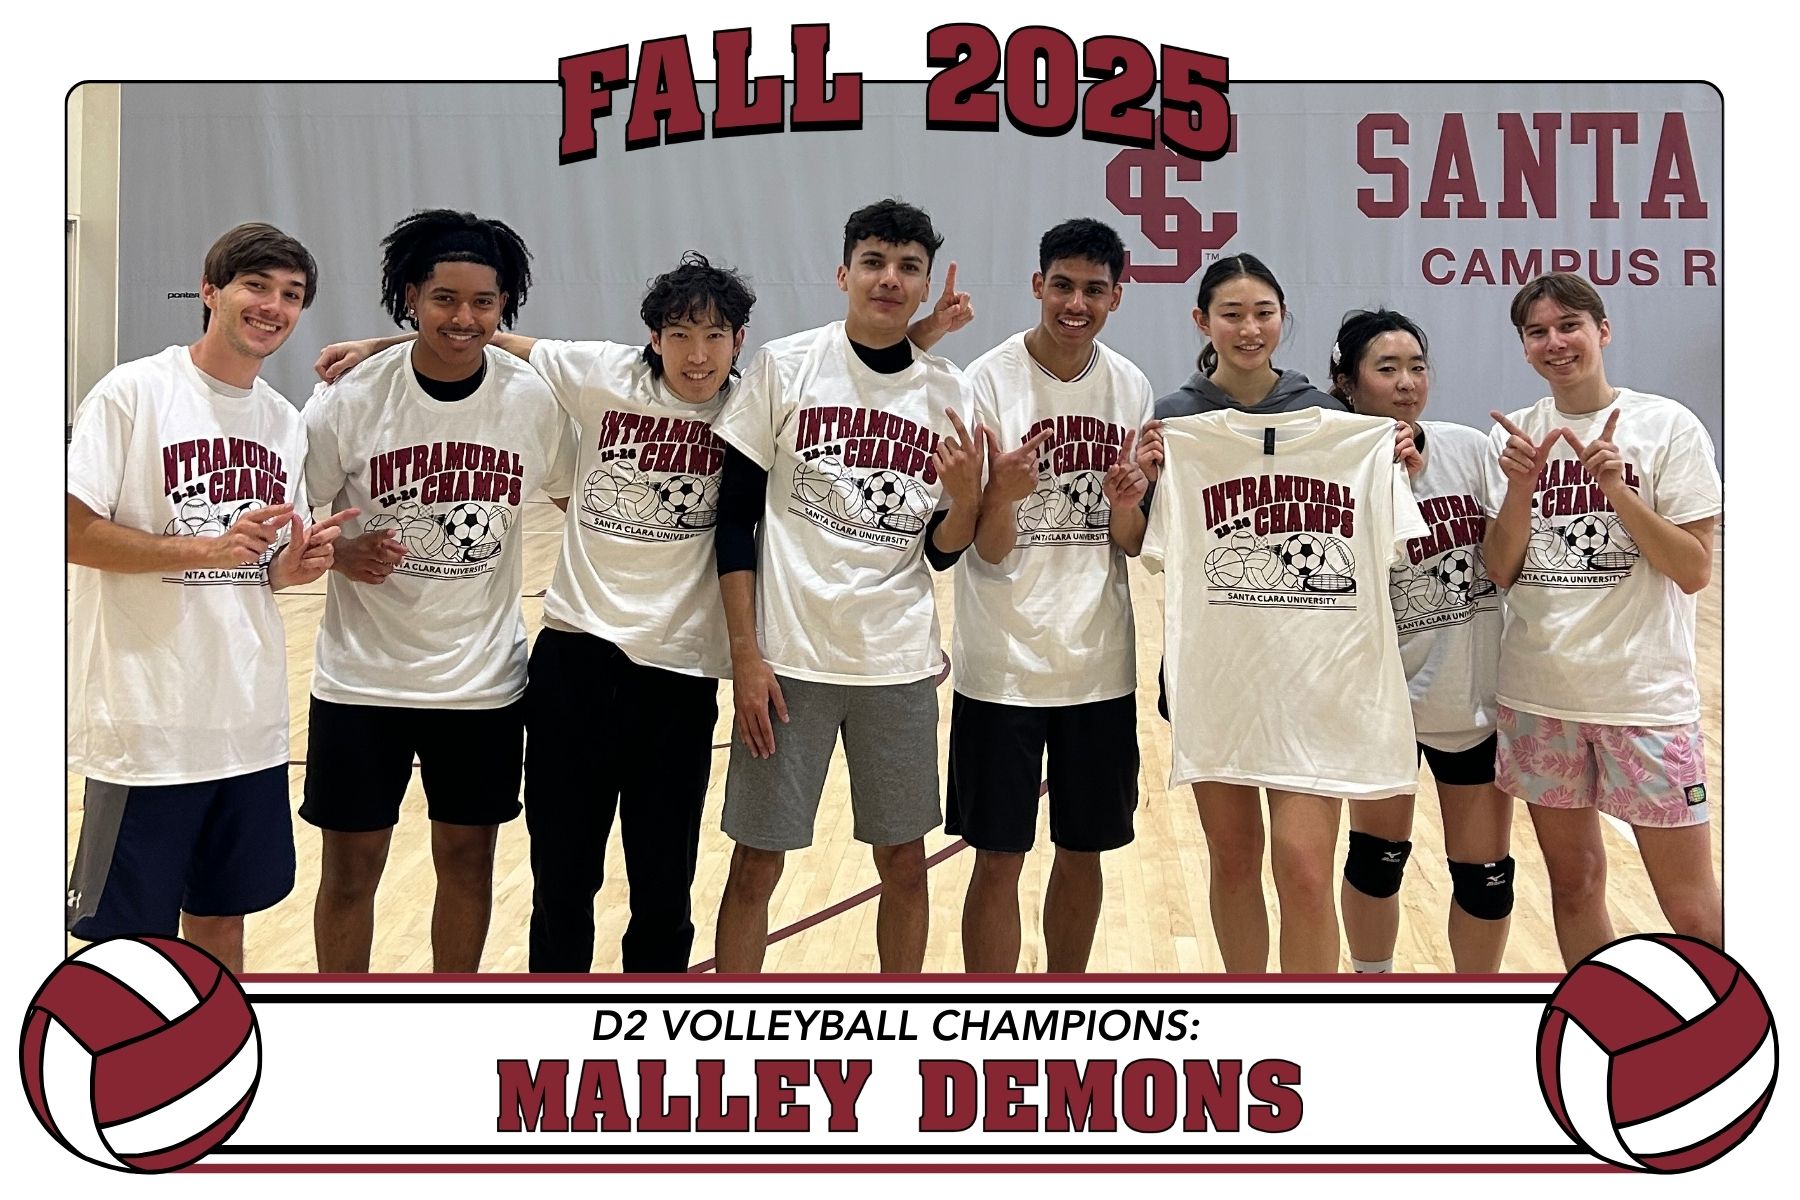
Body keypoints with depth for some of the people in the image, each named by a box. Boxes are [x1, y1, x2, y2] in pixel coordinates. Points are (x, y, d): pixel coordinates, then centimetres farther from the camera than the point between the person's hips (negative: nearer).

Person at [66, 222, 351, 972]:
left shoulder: (286, 422, 10)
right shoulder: (133, 392, -8)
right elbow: (72, 531, -13)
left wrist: (294, 566, -5)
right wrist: (207, 548, -21)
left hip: (251, 721, 6)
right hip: (146, 720, -6)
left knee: (221, 917, 17)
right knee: (124, 935, 5)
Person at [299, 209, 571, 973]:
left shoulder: (534, 400, -7)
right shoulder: (351, 399, -11)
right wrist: (340, 553, -22)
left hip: (484, 679, 1)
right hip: (362, 677, -1)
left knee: (468, 858, 13)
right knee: (349, 867, 9)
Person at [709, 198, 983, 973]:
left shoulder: (947, 394, 4)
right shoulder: (784, 366, -3)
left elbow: (942, 551, 8)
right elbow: (734, 516, -3)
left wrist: (966, 498, -14)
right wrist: (745, 655, -9)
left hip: (900, 661, 3)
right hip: (788, 656, -2)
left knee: (904, 858, 11)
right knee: (756, 860, 5)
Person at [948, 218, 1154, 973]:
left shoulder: (1133, 388, 3)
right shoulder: (988, 381, -9)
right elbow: (988, 550, -11)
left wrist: (1127, 508, -13)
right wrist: (1003, 495, -33)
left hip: (1100, 662, 4)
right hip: (1004, 663, -4)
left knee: (1083, 850, 14)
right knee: (998, 858, 2)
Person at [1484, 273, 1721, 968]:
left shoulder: (1667, 426, -5)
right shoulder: (1514, 436, 5)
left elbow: (1694, 572, -10)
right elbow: (1499, 572, 0)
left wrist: (1616, 487, -21)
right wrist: (1520, 487, -15)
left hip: (1644, 695, -3)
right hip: (1537, 694, 4)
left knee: (1695, 914, -1)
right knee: (1573, 883, 16)